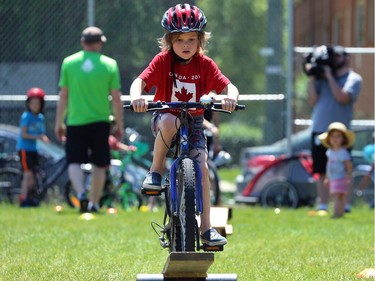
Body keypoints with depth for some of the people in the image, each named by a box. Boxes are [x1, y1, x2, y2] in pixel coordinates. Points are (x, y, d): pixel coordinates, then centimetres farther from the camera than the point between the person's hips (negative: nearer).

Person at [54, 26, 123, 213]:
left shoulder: (69, 63, 2)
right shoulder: (109, 64, -1)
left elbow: (63, 96, 4)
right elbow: (116, 99, 0)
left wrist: (59, 123, 12)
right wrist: (119, 125, 9)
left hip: (75, 121, 0)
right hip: (100, 121, 0)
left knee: (74, 162, 3)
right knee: (99, 165, 10)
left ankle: (81, 194, -21)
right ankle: (94, 203, 12)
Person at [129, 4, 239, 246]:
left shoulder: (205, 65, -6)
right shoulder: (163, 61, -11)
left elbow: (229, 86, -16)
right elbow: (140, 81, -23)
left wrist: (230, 97, -41)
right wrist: (137, 97, -46)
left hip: (194, 121, 2)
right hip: (165, 118, -2)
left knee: (202, 167, -16)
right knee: (169, 122, -39)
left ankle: (206, 227, -10)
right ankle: (156, 172, -18)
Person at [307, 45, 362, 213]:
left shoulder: (353, 78, 2)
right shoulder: (322, 78, 15)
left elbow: (343, 97, -14)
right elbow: (313, 101, 9)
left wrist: (330, 77, -10)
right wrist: (312, 79, 2)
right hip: (319, 130, 4)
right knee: (322, 172, 5)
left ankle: (344, 205, 3)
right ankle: (323, 206, 9)